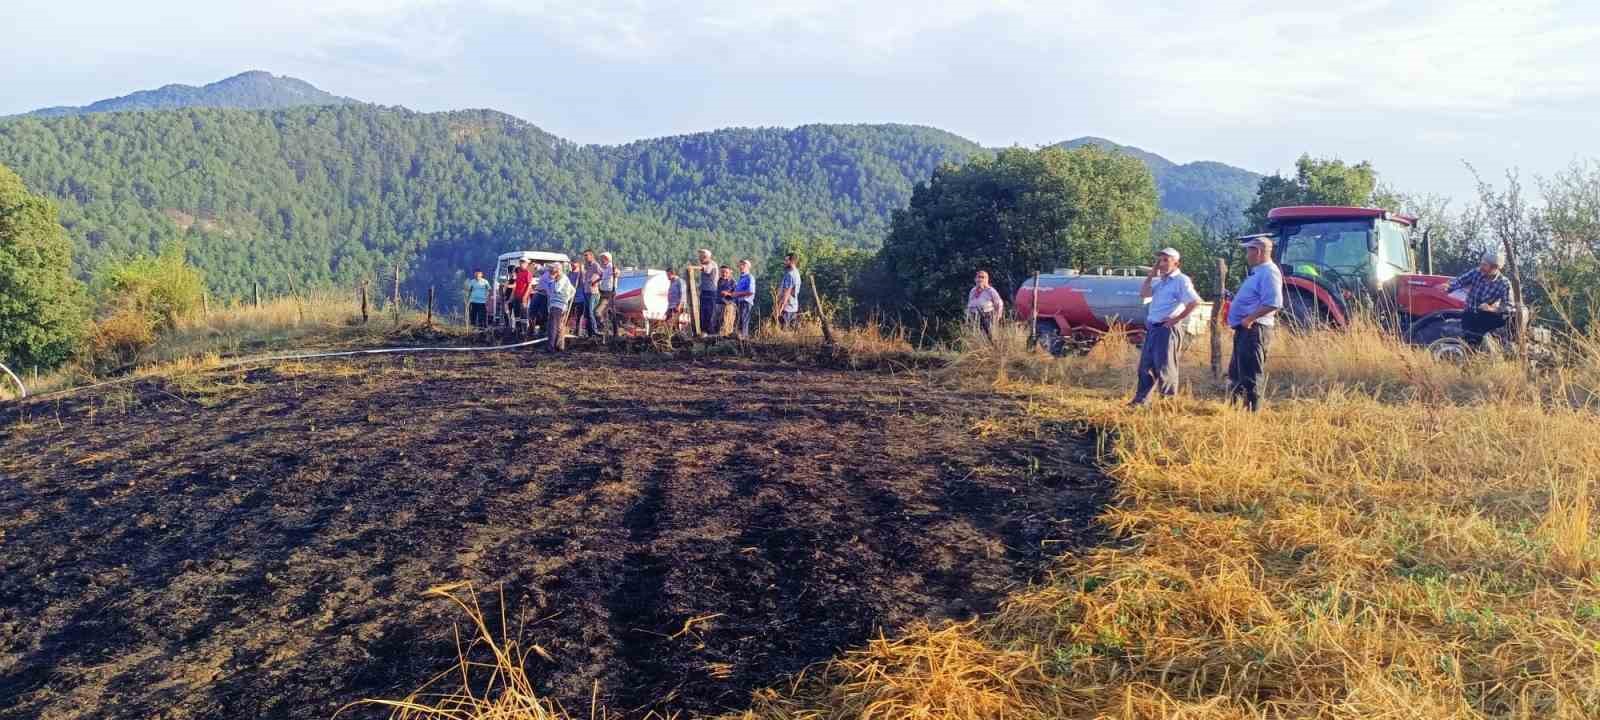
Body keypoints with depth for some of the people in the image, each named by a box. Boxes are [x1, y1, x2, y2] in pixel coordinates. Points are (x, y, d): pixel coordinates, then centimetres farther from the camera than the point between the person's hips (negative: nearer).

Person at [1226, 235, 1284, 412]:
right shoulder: (1258, 272, 19)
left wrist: (1249, 319, -25)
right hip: (1244, 330, 11)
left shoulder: (1268, 272, -14)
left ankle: (1252, 410, -3)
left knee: (1251, 376, -7)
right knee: (1236, 372, 18)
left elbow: (1273, 303, -26)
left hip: (1254, 330, -11)